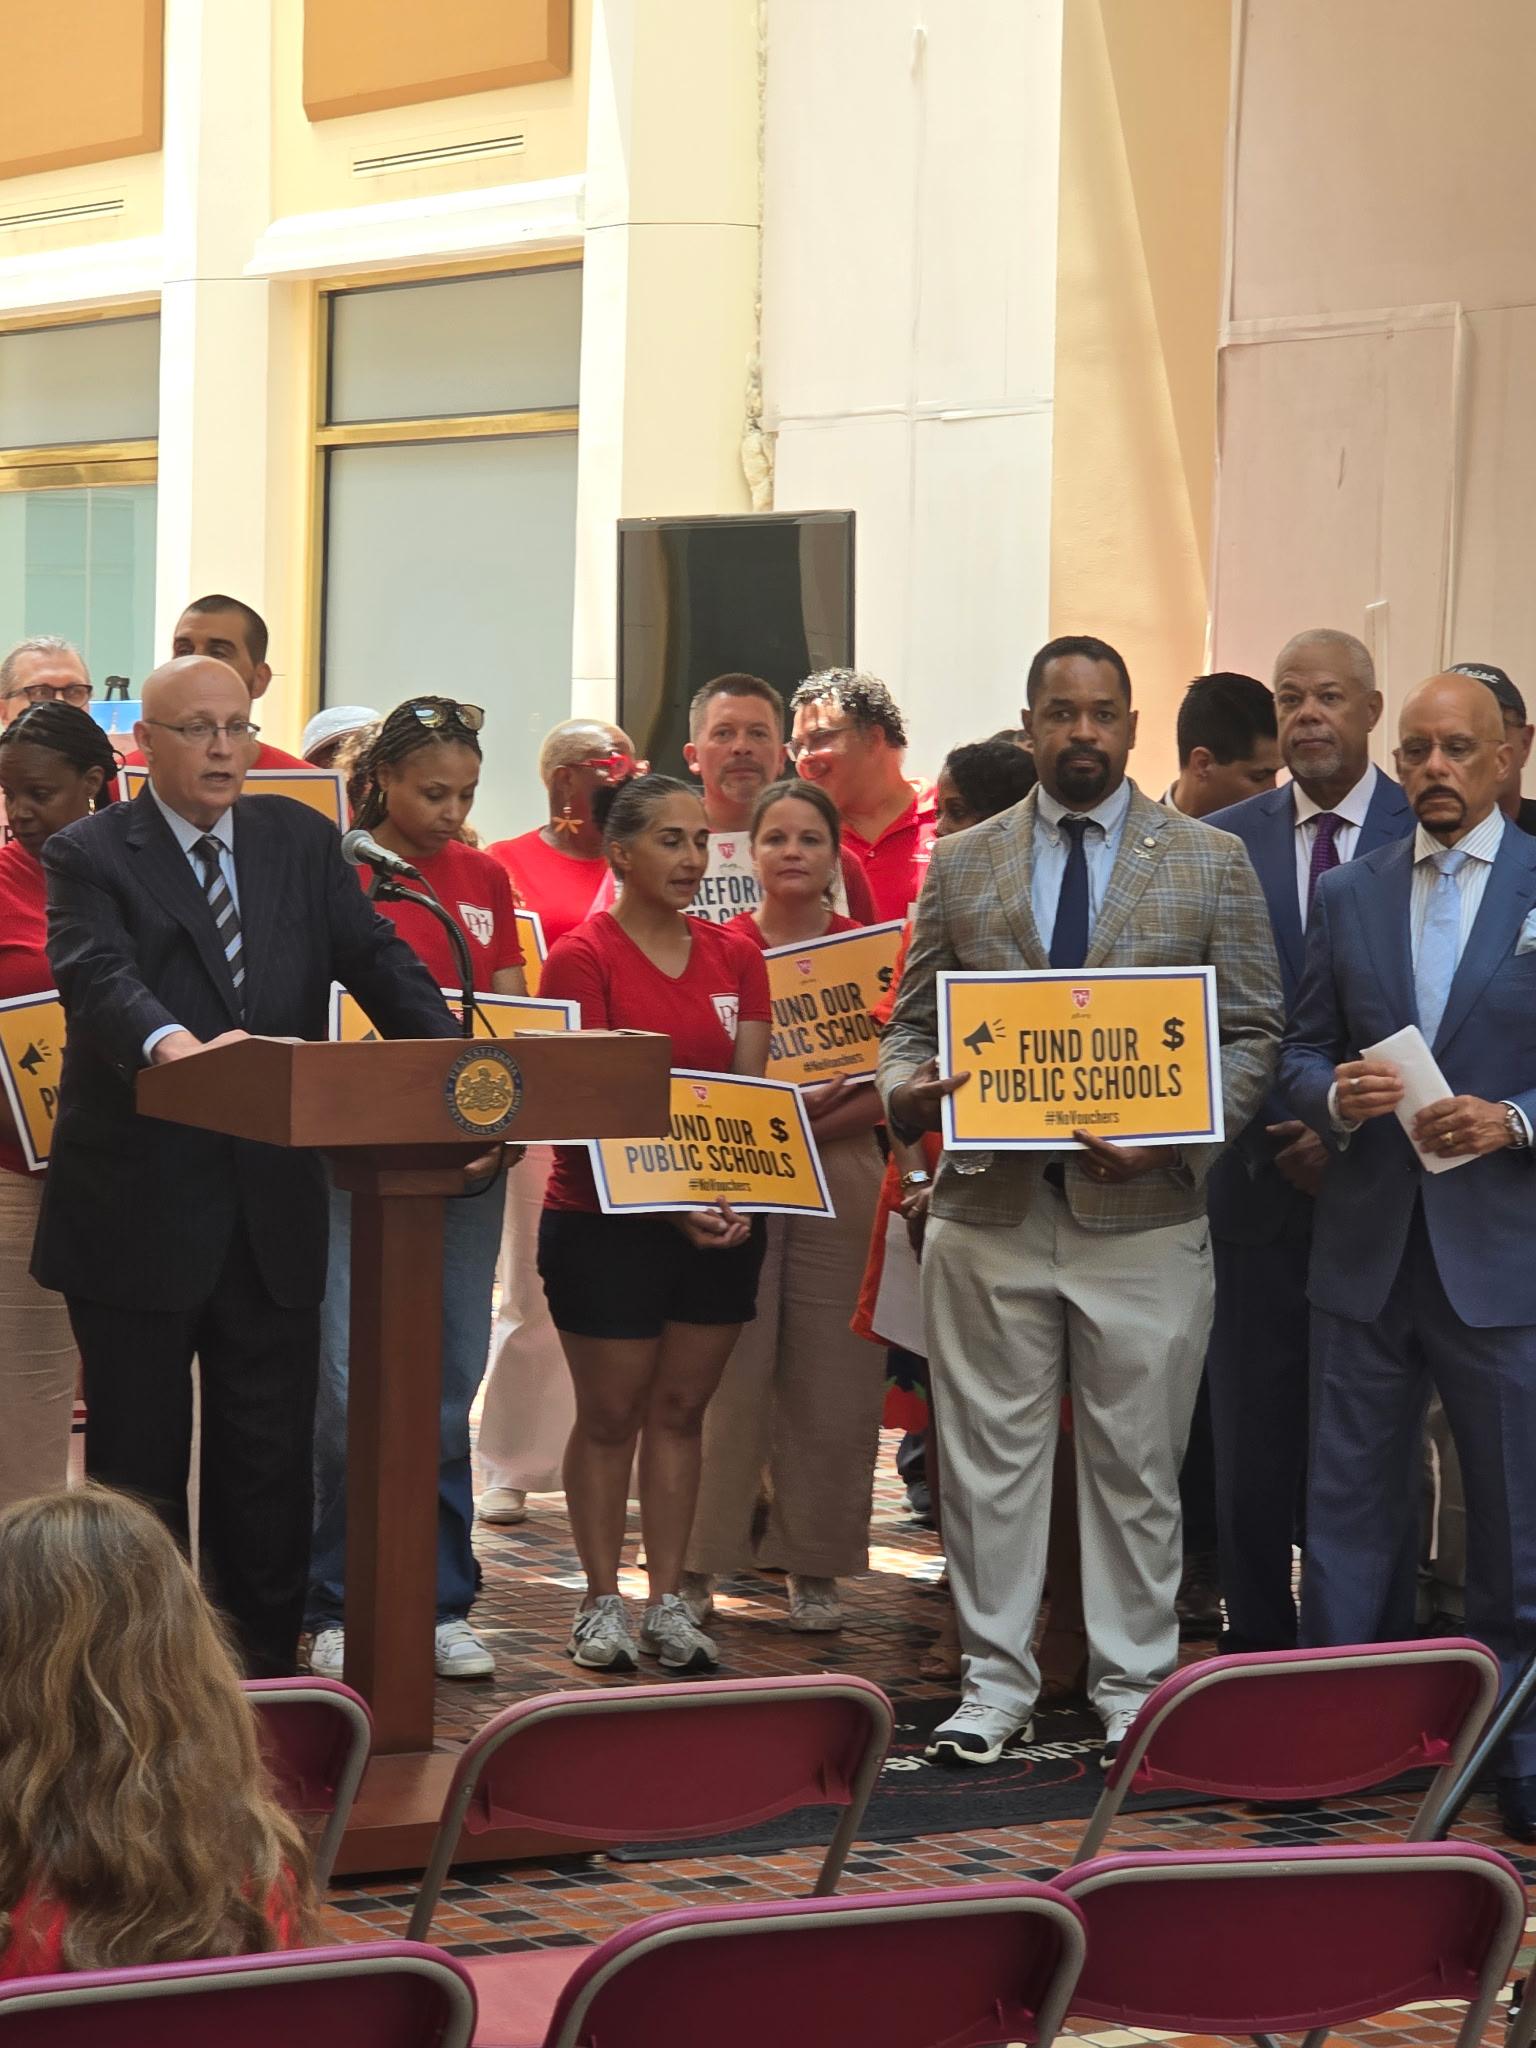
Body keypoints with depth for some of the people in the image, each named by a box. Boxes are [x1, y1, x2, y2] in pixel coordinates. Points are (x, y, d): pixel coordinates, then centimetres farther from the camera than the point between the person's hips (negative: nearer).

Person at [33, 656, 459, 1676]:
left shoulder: (302, 841, 11)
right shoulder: (90, 856, -5)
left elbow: (375, 957, 2)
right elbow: (98, 977, -22)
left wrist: (456, 1058, -17)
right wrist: (174, 1044, -43)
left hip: (272, 1203, 4)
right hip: (137, 1207, -4)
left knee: (271, 1454, 10)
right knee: (139, 1456, 6)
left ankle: (269, 1663, 20)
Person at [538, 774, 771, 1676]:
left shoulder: (735, 958, 9)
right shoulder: (583, 958, -7)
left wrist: (734, 1195, -10)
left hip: (720, 1222, 4)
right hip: (607, 1222, -4)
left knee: (681, 1409, 8)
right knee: (610, 1415, 1)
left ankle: (669, 1602, 12)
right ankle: (603, 1602, 10)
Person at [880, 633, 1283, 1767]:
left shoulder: (1212, 862, 4)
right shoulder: (961, 864, 9)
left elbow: (1254, 1034, 2)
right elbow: (913, 1022, 12)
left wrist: (1171, 1138, -13)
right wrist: (907, 1091, -11)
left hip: (1144, 1216, -1)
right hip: (990, 1211, 2)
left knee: (1136, 1466, 5)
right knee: (991, 1459, 6)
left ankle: (1133, 1688, 15)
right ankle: (997, 1680, 16)